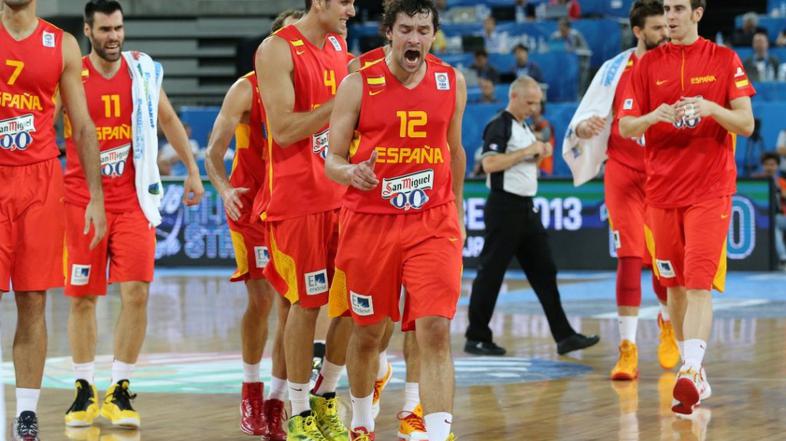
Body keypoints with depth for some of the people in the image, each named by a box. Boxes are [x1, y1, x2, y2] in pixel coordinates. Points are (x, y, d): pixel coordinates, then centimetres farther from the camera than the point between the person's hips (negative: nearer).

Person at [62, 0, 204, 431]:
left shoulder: (142, 69, 3)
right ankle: (85, 390, 17)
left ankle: (119, 392, -1)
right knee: (82, 297, 3)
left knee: (135, 293, -9)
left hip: (132, 199, 1)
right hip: (82, 199, -1)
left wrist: (193, 170, 19)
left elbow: (169, 121, 17)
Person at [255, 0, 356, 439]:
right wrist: (340, 100, -20)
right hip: (298, 196, -7)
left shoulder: (339, 46, 11)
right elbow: (284, 130, -18)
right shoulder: (278, 50, -12)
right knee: (306, 304, -1)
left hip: (343, 192, 7)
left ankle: (325, 399, 21)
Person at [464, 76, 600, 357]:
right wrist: (528, 151, -19)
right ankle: (477, 338, 3)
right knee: (491, 272, -4)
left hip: (525, 207, 9)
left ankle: (564, 336, 5)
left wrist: (539, 156, 7)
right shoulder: (499, 126, -11)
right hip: (504, 206, -9)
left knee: (544, 271, 6)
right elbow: (489, 164, -23)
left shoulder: (524, 127, 18)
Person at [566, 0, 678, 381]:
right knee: (630, 257, -10)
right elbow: (585, 117, 0)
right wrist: (583, 127, -22)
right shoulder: (615, 69, 0)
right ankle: (628, 349, -7)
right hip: (624, 174, -1)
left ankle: (667, 321, 36)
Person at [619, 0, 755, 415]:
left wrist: (710, 108, -20)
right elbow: (625, 127, 5)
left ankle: (692, 370, -25)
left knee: (699, 284, -15)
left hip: (709, 189, -3)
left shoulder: (724, 60, 2)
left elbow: (746, 124, -1)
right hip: (662, 189, 3)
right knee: (674, 284, 8)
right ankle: (694, 375, 19)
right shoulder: (648, 65, 7)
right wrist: (653, 116, -17)